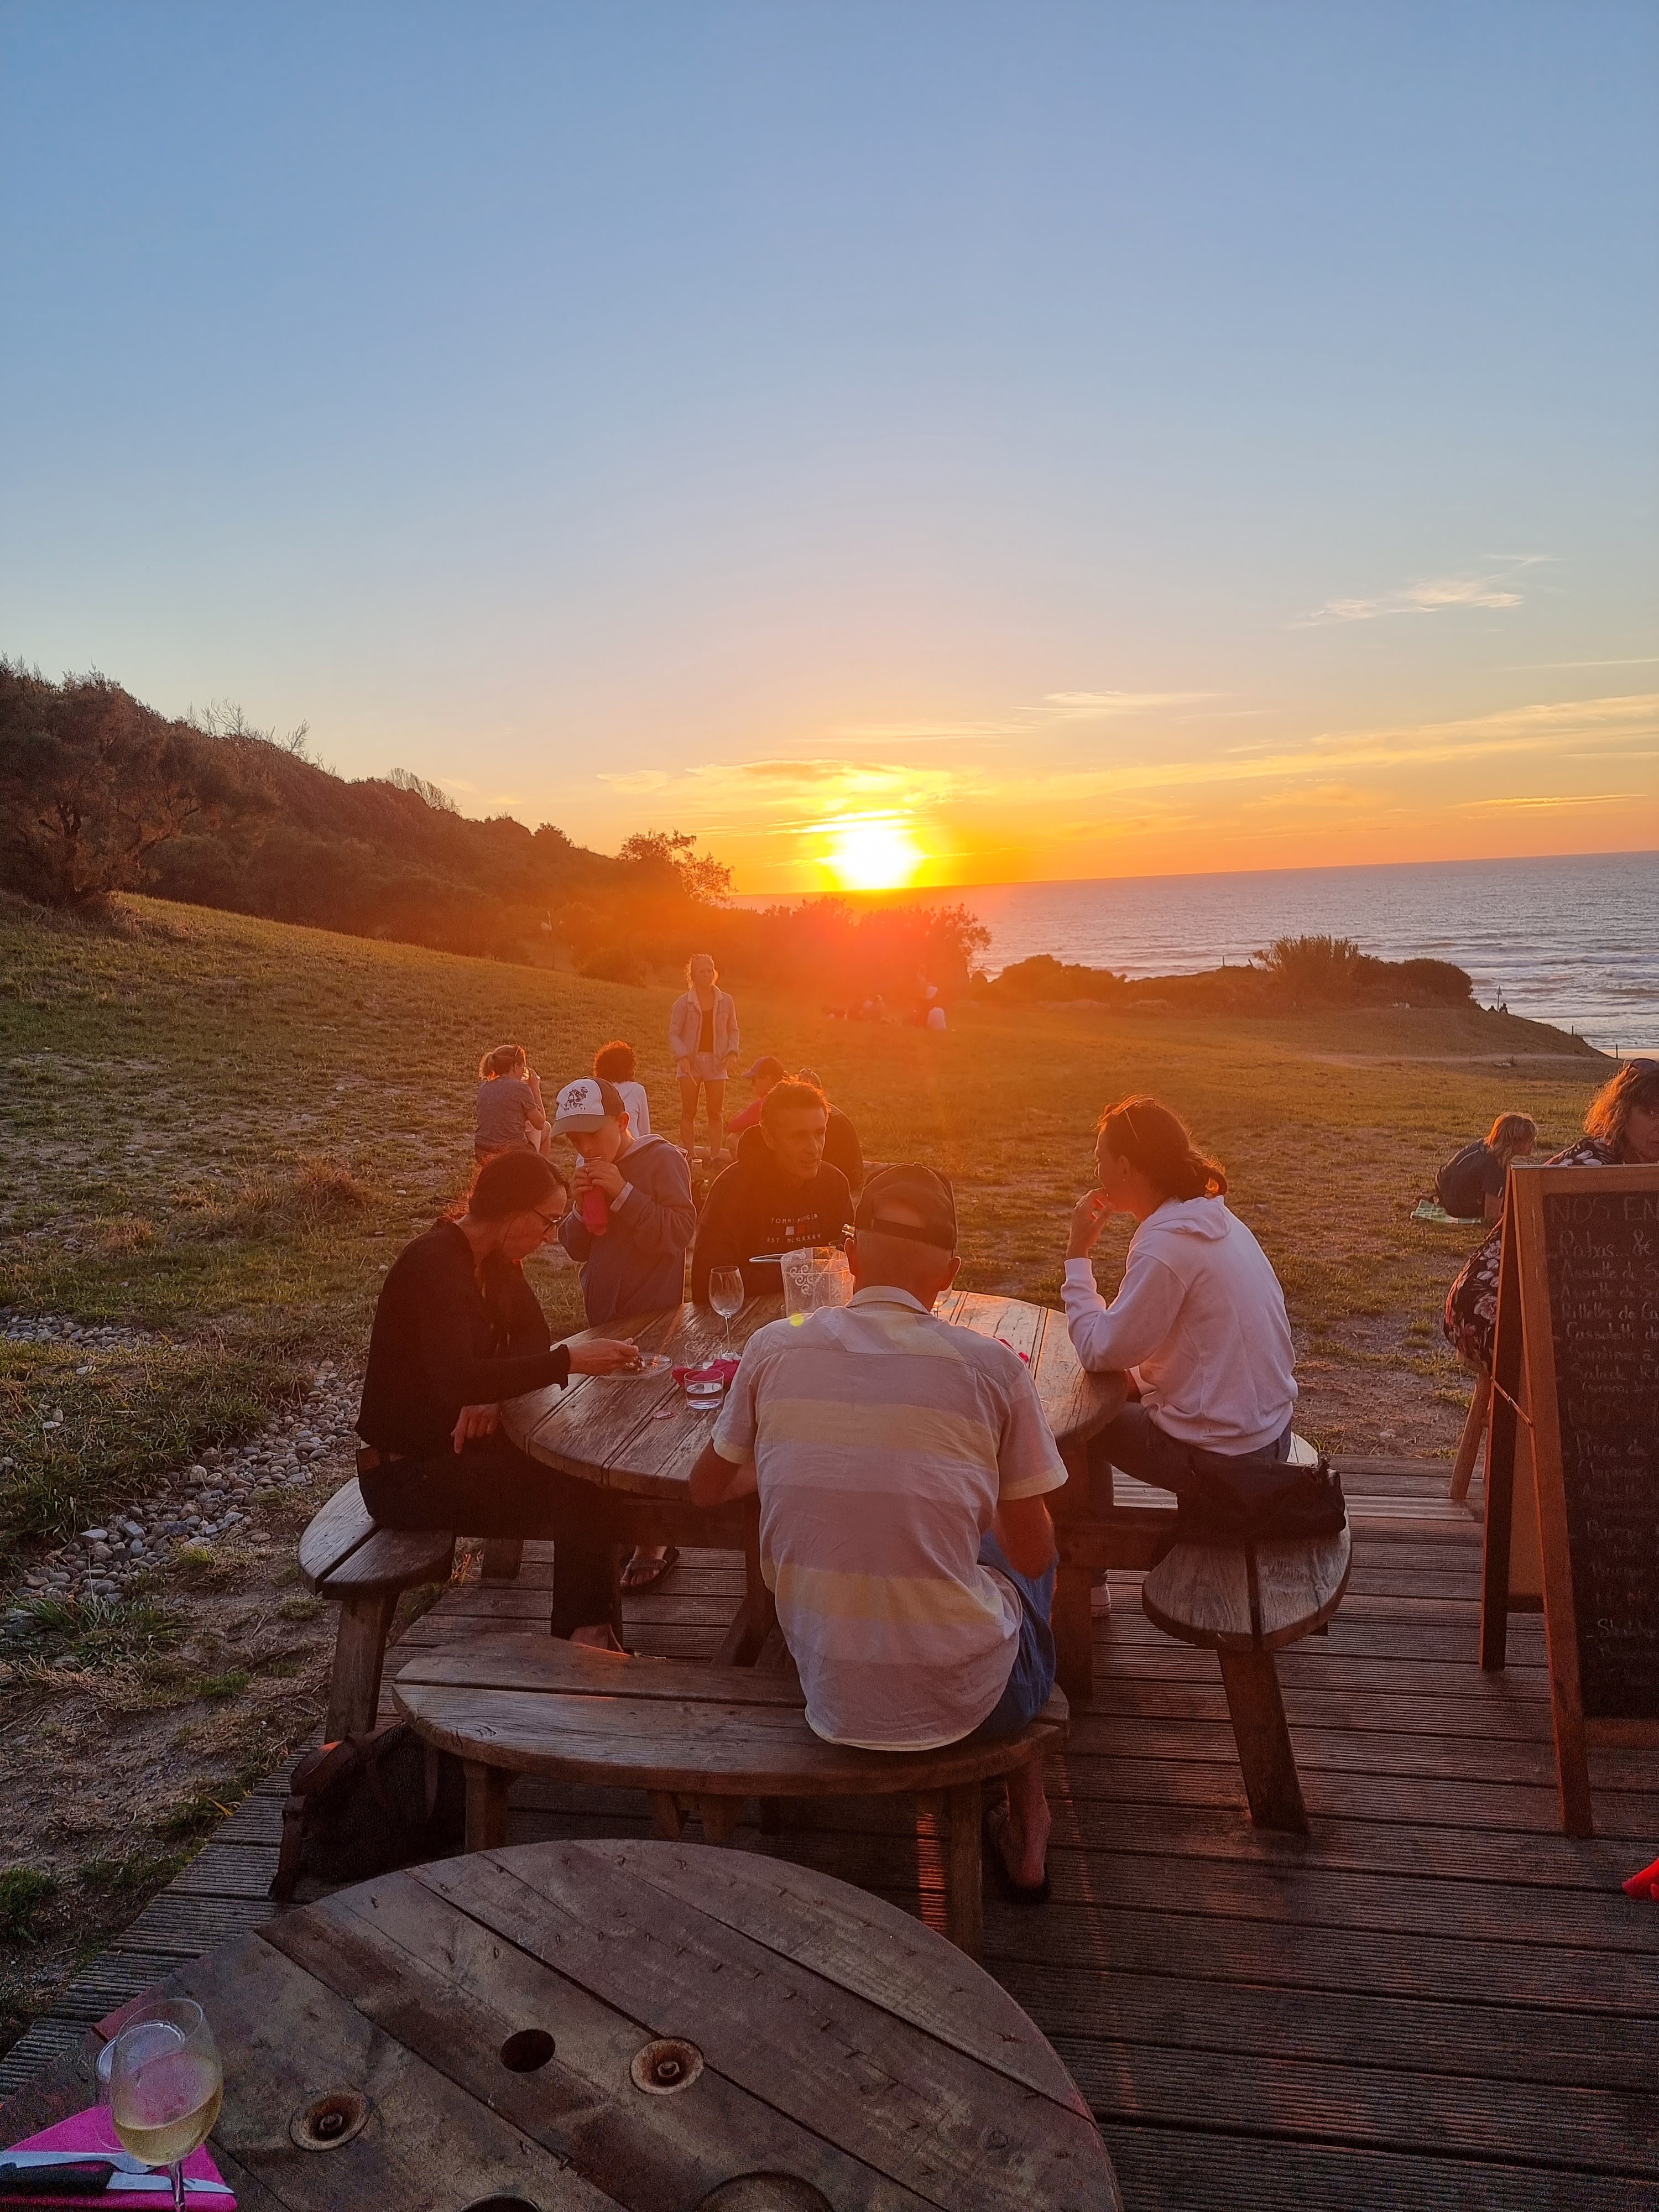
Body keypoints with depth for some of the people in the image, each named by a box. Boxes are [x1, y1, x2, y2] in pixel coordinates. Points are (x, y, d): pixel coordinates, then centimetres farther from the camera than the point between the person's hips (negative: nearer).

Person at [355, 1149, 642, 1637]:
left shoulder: (495, 1259, 4)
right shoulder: (435, 1264, -25)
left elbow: (532, 1334, 3)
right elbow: (457, 1380, -37)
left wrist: (492, 1393, -17)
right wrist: (571, 1361, -39)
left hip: (455, 1442, 8)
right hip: (407, 1471, -8)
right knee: (577, 1494, -18)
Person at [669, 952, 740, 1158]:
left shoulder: (726, 1000, 4)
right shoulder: (684, 1002, -3)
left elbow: (733, 1030, 11)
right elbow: (674, 1033, -3)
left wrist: (732, 1052, -5)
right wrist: (682, 1056, -18)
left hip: (716, 1062, 1)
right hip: (690, 1062, -1)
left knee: (716, 1113, 2)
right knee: (688, 1112, 1)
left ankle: (715, 1157, 8)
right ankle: (688, 1158, 5)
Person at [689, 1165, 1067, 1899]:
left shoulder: (772, 1349, -9)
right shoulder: (992, 1368, -15)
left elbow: (707, 1489, 8)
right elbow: (1033, 1555, -3)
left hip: (829, 1694, 2)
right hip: (961, 1699, -2)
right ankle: (1026, 1835, 42)